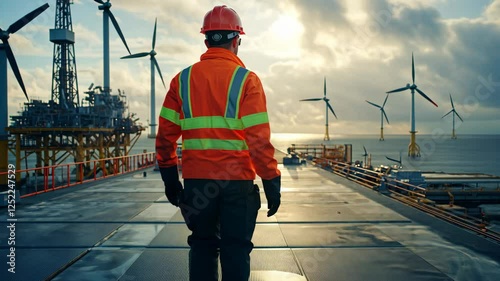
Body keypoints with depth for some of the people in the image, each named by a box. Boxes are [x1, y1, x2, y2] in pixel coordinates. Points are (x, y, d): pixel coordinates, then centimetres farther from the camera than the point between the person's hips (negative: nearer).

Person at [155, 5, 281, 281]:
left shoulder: (182, 80, 4)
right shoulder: (246, 80, -7)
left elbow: (165, 136, 4)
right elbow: (259, 139, -12)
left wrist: (170, 178, 13)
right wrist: (271, 182, -4)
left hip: (196, 179, 3)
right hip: (238, 180, -3)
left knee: (202, 246, 17)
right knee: (236, 249, 8)